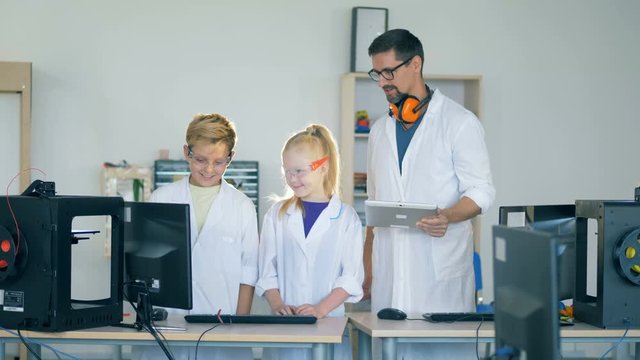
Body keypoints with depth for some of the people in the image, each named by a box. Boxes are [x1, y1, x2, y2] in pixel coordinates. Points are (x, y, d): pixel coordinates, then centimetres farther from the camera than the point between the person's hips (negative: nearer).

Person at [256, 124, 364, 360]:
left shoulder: (346, 217, 3)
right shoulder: (277, 214, 10)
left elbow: (351, 277, -3)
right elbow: (267, 272, 7)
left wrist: (321, 309, -17)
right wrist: (277, 305, -10)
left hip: (329, 323, -1)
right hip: (283, 327, 2)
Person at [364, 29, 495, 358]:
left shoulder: (460, 122, -1)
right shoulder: (380, 130, 16)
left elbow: (480, 192, -3)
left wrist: (447, 216, -23)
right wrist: (366, 266, 14)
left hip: (440, 269, -5)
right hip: (389, 269, 5)